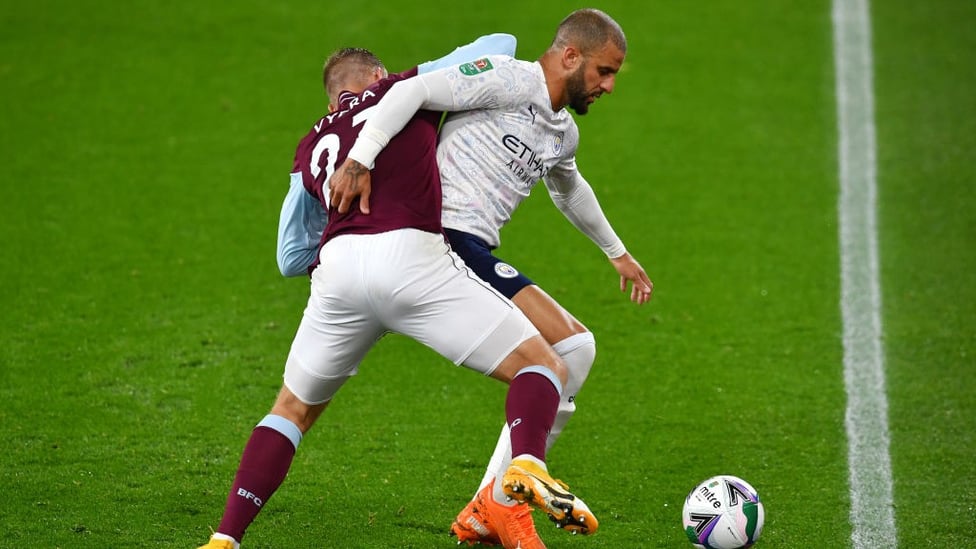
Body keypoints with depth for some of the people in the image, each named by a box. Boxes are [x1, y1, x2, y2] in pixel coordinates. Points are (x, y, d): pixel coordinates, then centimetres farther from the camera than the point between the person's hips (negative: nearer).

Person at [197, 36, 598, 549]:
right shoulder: (404, 89, 23)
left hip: (336, 264, 4)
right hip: (411, 256, -4)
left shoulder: (310, 147, 31)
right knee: (541, 366, 3)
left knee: (294, 408, 24)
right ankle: (526, 465, -28)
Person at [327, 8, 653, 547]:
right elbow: (412, 91, -16)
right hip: (445, 237, -10)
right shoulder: (508, 79, -7)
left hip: (474, 255, 10)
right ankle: (502, 502, -6)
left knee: (571, 352, 12)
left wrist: (617, 252, 55)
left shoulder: (564, 135, 22)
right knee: (571, 347, -16)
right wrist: (359, 160, -28)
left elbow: (569, 192, 44)